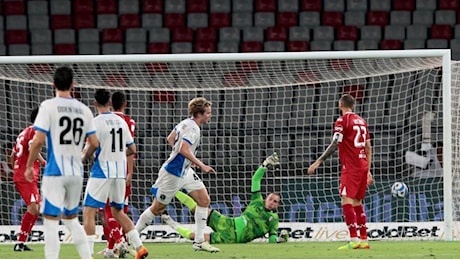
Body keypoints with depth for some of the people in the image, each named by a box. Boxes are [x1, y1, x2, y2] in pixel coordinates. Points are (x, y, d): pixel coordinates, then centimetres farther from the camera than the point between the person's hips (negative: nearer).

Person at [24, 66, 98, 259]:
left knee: (50, 221, -4)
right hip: (76, 172, 5)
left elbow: (39, 140, -12)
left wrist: (29, 166, 0)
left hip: (55, 172, -5)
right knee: (71, 218, 21)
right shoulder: (84, 109, 6)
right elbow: (94, 143, 8)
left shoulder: (48, 106, -7)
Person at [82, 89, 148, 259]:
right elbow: (132, 149, 13)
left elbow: (90, 150, -15)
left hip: (101, 173, -6)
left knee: (89, 212, -4)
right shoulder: (122, 122, 8)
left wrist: (83, 158, 7)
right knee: (118, 211, 21)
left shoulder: (96, 122, -11)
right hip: (120, 172, 6)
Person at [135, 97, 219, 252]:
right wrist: (201, 166, -31)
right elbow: (184, 149, -34)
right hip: (173, 174, -10)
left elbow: (170, 139, 17)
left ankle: (199, 241, 6)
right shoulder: (193, 128, -22)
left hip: (184, 172, 10)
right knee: (157, 209, 2)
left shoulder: (186, 123, 6)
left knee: (204, 200, 3)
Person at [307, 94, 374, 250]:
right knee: (357, 202, 13)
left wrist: (318, 162, -13)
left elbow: (334, 145, -14)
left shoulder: (342, 121, -5)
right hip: (363, 167, 8)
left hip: (350, 167, -8)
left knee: (346, 200, -12)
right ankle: (364, 240, 12)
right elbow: (368, 148, 18)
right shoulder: (361, 121, 17)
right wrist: (368, 171, 23)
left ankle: (354, 240, -23)